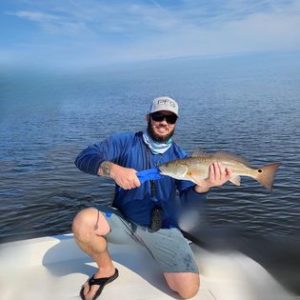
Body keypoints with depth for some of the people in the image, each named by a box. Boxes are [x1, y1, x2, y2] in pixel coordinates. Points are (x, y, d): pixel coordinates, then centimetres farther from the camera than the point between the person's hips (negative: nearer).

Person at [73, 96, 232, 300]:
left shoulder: (180, 156, -1)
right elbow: (84, 157, -16)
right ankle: (106, 269, -1)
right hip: (123, 219, 0)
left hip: (163, 227, 1)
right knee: (83, 221, -30)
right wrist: (113, 169, -36)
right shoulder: (125, 142, -6)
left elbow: (188, 196, -13)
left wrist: (204, 185, -36)